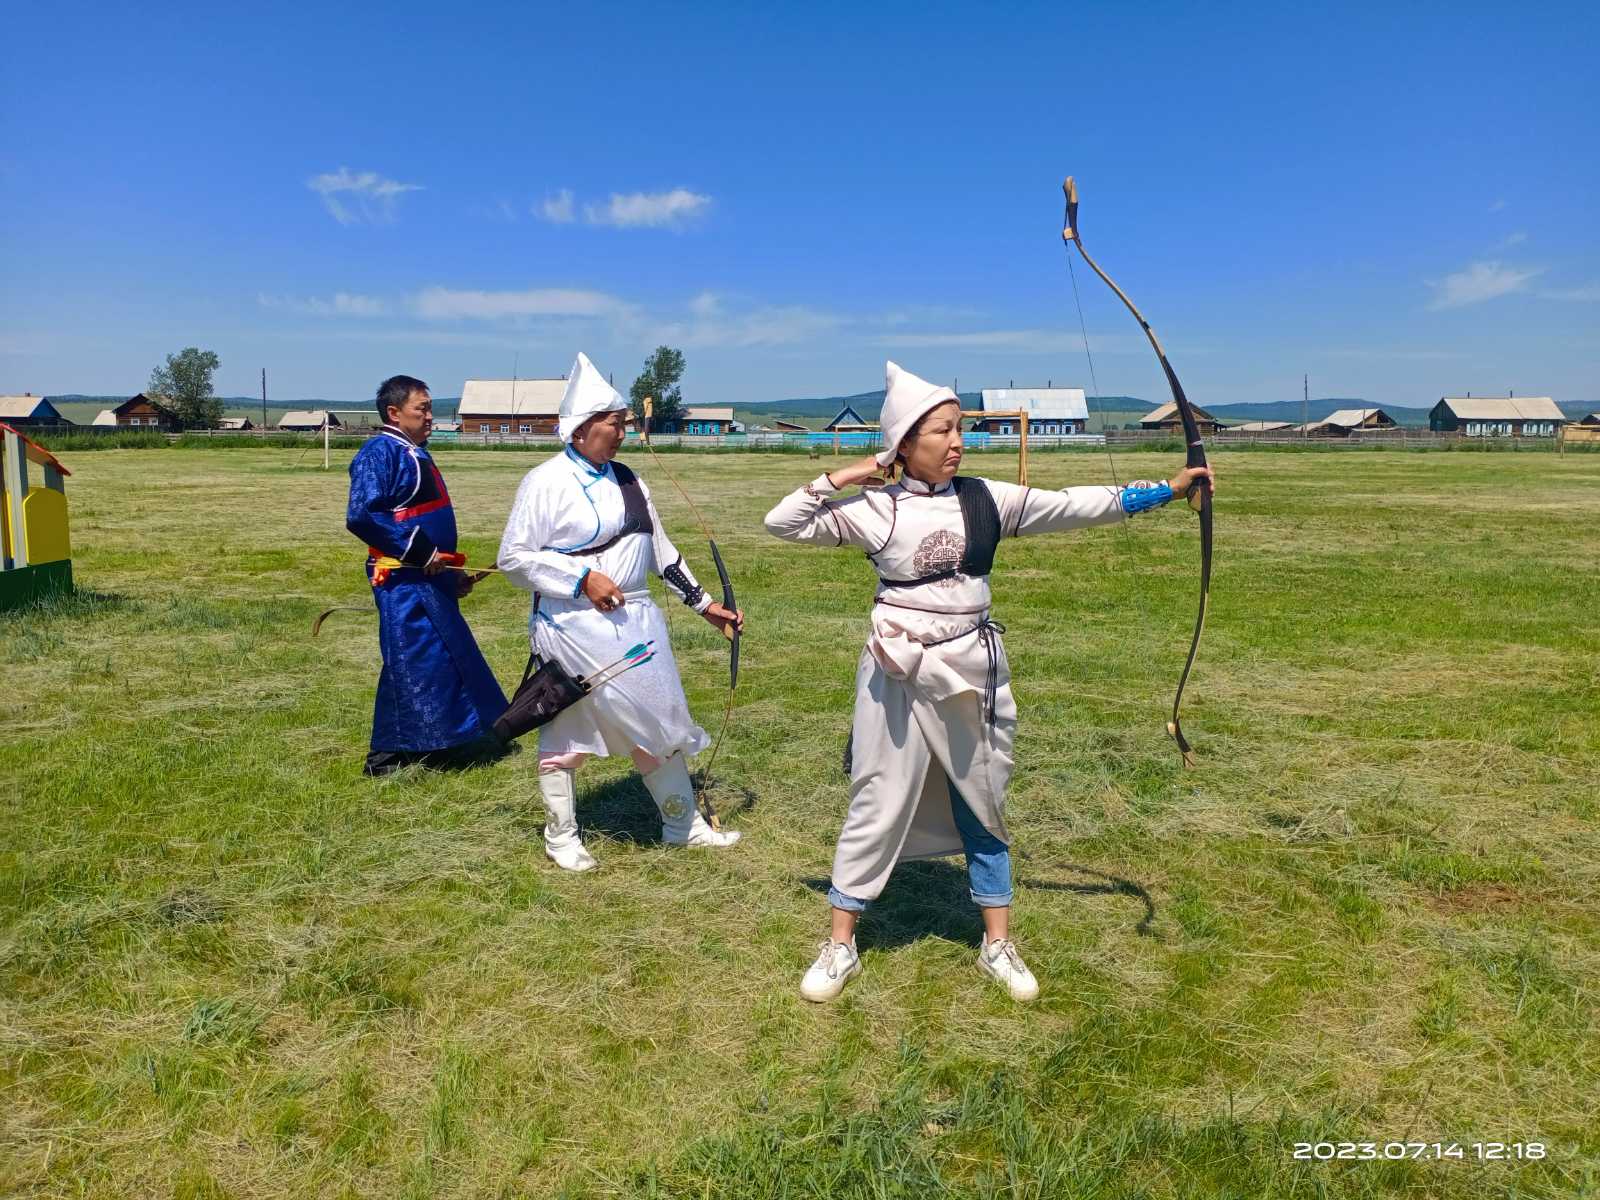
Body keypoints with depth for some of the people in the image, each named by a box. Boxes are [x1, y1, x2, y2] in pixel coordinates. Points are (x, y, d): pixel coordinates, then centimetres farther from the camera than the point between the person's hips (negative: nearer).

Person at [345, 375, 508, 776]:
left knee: (452, 657, 15)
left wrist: (449, 573, 20)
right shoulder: (380, 452, -14)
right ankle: (388, 756, 6)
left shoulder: (417, 454, 16)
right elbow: (360, 516, -25)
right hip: (403, 581, -10)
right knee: (411, 661, -5)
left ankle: (448, 742, 28)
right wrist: (418, 551, -23)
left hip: (429, 578, 10)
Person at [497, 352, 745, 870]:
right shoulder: (546, 483, -10)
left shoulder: (627, 480, 10)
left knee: (661, 721, 13)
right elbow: (514, 557, -10)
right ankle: (561, 836, 26)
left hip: (634, 621, 7)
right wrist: (582, 579, -18)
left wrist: (704, 604, 12)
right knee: (566, 733, 7)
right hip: (573, 627, -7)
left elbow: (661, 549, 15)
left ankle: (682, 823, 29)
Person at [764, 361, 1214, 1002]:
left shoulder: (986, 499, 0)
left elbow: (1073, 506, -4)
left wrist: (1163, 489, -10)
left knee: (983, 807, 14)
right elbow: (782, 522, -3)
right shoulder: (875, 510, -5)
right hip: (901, 678, -3)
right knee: (878, 809, 6)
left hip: (972, 671, 3)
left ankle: (998, 944, 30)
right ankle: (840, 946, 22)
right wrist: (842, 478, -10)